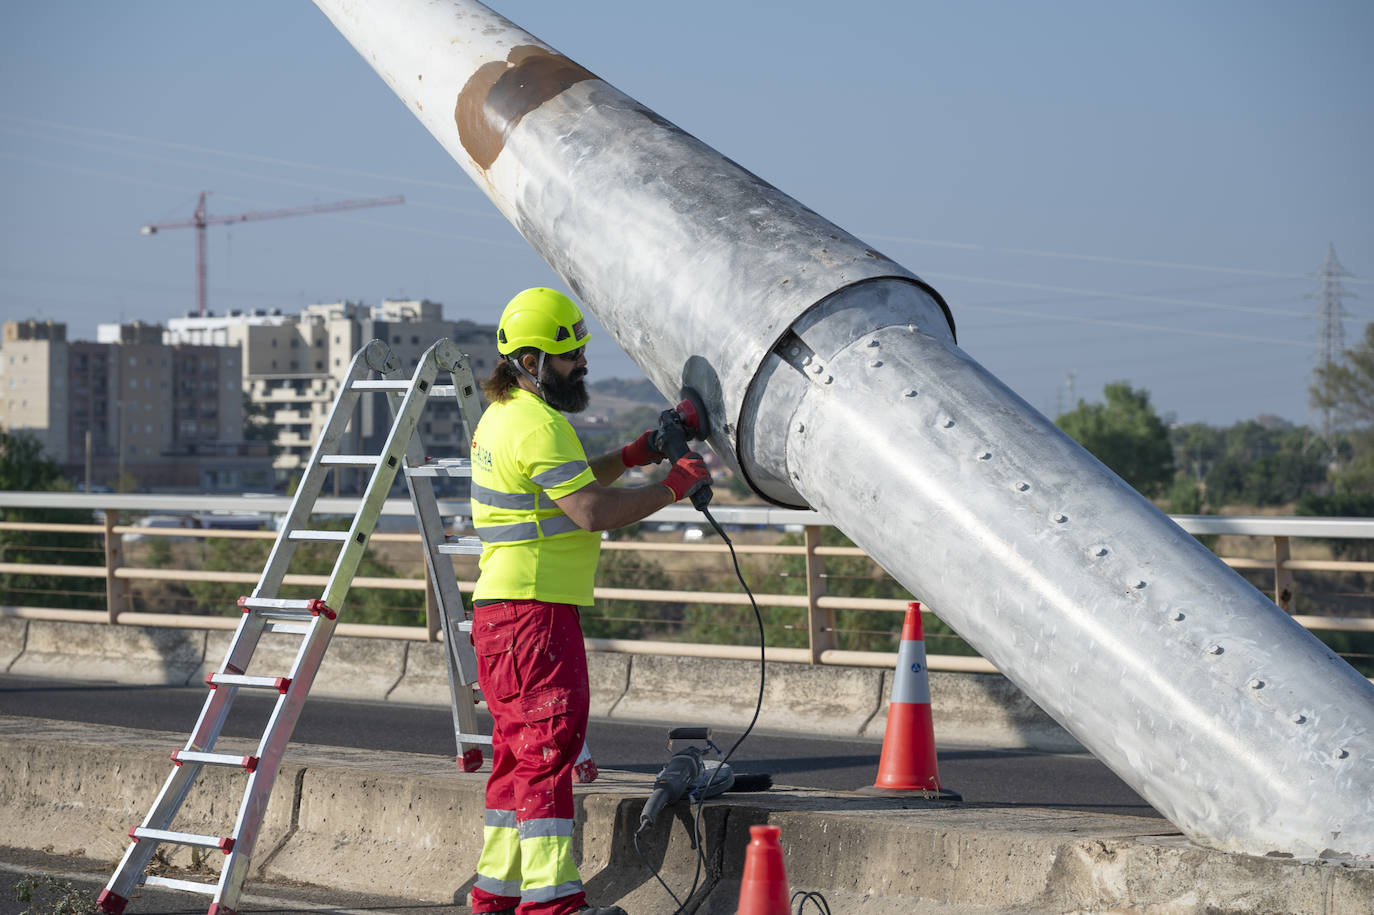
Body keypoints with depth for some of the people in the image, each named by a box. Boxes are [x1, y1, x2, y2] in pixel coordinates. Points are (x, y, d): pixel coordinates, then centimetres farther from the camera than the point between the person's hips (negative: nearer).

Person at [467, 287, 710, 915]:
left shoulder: (502, 416, 17)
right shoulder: (538, 424, -16)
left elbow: (568, 484, 28)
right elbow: (593, 512, -22)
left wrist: (633, 456, 19)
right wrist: (673, 487, -12)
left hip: (504, 607, 11)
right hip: (533, 609, -11)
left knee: (519, 750, 14)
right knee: (548, 746, -10)